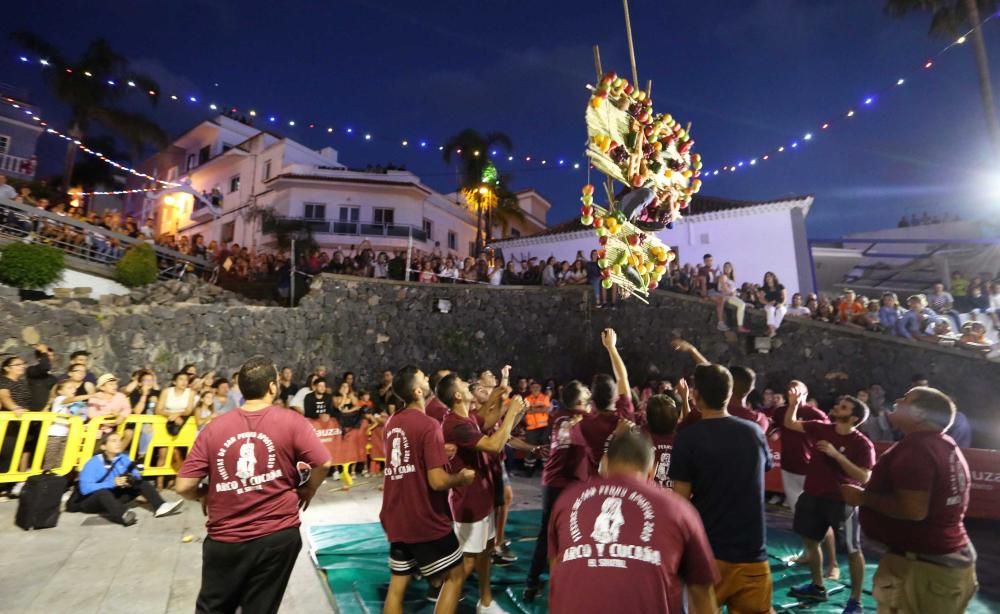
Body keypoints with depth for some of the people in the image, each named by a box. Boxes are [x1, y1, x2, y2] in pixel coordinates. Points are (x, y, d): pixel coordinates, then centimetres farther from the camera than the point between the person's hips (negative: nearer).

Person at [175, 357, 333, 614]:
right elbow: (323, 463, -15)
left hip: (224, 539, 2)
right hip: (278, 536, -1)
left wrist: (207, 497, 17)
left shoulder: (214, 427, -5)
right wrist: (308, 489, 5)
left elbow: (184, 487, -5)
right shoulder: (291, 421, -11)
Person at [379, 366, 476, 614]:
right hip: (426, 520, -7)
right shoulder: (429, 425, -20)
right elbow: (438, 481, -24)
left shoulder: (392, 422, 5)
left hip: (396, 519, 8)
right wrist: (462, 477, -6)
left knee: (398, 583, 17)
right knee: (455, 576, 11)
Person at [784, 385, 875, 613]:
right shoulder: (821, 428, -1)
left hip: (842, 500, -6)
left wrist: (836, 454, -27)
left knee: (853, 550, 7)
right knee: (810, 541, 17)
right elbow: (790, 423, 5)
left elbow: (864, 477, -20)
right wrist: (794, 403, -10)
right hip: (813, 496, 6)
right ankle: (817, 587, 35)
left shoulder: (863, 444, -14)